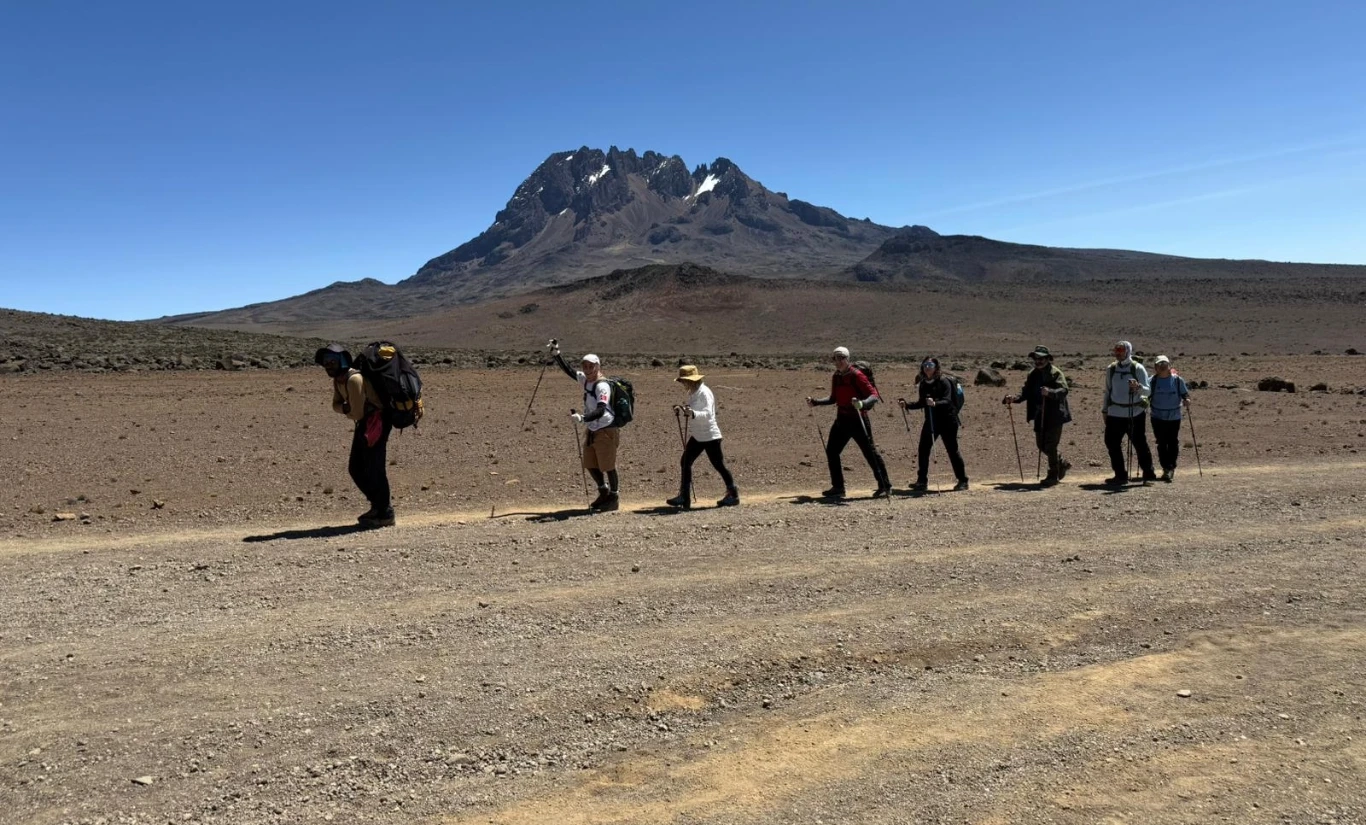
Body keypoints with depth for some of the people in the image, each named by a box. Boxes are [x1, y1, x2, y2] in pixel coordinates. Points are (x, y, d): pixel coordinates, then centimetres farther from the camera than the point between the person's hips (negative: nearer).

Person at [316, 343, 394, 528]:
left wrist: (346, 411, 0)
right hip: (364, 423, 10)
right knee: (355, 468, 13)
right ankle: (379, 504, 26)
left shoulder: (354, 379, -23)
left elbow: (357, 413, -22)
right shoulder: (338, 380, 8)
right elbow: (336, 405, 14)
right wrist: (346, 408, -8)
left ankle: (385, 514, 1)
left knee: (374, 469, -9)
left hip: (376, 422, -10)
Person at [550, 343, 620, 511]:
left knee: (607, 466, 1)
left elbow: (601, 410, -31)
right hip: (592, 430, 9)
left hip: (606, 431, -9)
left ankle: (614, 497, 19)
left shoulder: (603, 386, -20)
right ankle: (604, 492, 35)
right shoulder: (585, 380, 6)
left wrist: (582, 418, -43)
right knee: (589, 464, 15)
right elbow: (569, 371, 21)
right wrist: (556, 355, 14)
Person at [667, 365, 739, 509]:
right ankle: (684, 497, 9)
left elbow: (707, 414, -31)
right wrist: (680, 410, 2)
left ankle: (733, 495, 17)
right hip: (696, 436, 9)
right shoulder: (692, 393, 10)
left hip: (709, 436, -9)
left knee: (719, 465, 1)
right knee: (685, 463, 4)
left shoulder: (704, 393, -18)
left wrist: (692, 413, -47)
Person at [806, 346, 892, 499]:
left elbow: (874, 395, -18)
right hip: (841, 419, 8)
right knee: (831, 451, 6)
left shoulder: (856, 375, -13)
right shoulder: (836, 377, 9)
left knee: (870, 452, -3)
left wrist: (862, 403, -36)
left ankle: (885, 486, 8)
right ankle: (838, 488, 16)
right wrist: (815, 402, 13)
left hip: (858, 420, -8)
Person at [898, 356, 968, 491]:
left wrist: (935, 403, -40)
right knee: (923, 449, -1)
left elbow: (947, 401, -22)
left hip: (947, 421, -6)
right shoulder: (923, 384, 7)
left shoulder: (943, 381, -11)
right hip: (930, 420, 6)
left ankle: (963, 481, 14)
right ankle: (922, 481, 7)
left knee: (952, 450, 1)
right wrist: (907, 405, 3)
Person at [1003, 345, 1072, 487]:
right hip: (1040, 415, 7)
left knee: (1050, 446, -5)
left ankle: (1053, 476, 8)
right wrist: (1014, 398, -10)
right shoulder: (1032, 374, 11)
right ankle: (1062, 463, 37)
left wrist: (1049, 392, -40)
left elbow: (1064, 390, -22)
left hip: (1054, 415, -7)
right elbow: (1026, 392, 9)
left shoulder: (1056, 373, -9)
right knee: (1041, 445, 13)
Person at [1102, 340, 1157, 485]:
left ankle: (1148, 472, 18)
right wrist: (1104, 409, 16)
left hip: (1135, 413, -4)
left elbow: (1147, 391, -8)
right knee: (1112, 443, 0)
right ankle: (1120, 475, 10)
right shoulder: (1110, 369, 7)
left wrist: (1138, 387, -30)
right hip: (1115, 413, 4)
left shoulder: (1138, 368, -4)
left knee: (1140, 443, 3)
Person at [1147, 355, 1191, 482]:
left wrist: (1187, 400, -17)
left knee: (1173, 442, 4)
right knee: (1162, 443, 0)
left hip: (1174, 417, 0)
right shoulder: (1153, 381, -1)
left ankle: (1171, 467, 16)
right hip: (1158, 417, 0)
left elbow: (1185, 394, 4)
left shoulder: (1178, 380, -1)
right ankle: (1167, 468, 5)